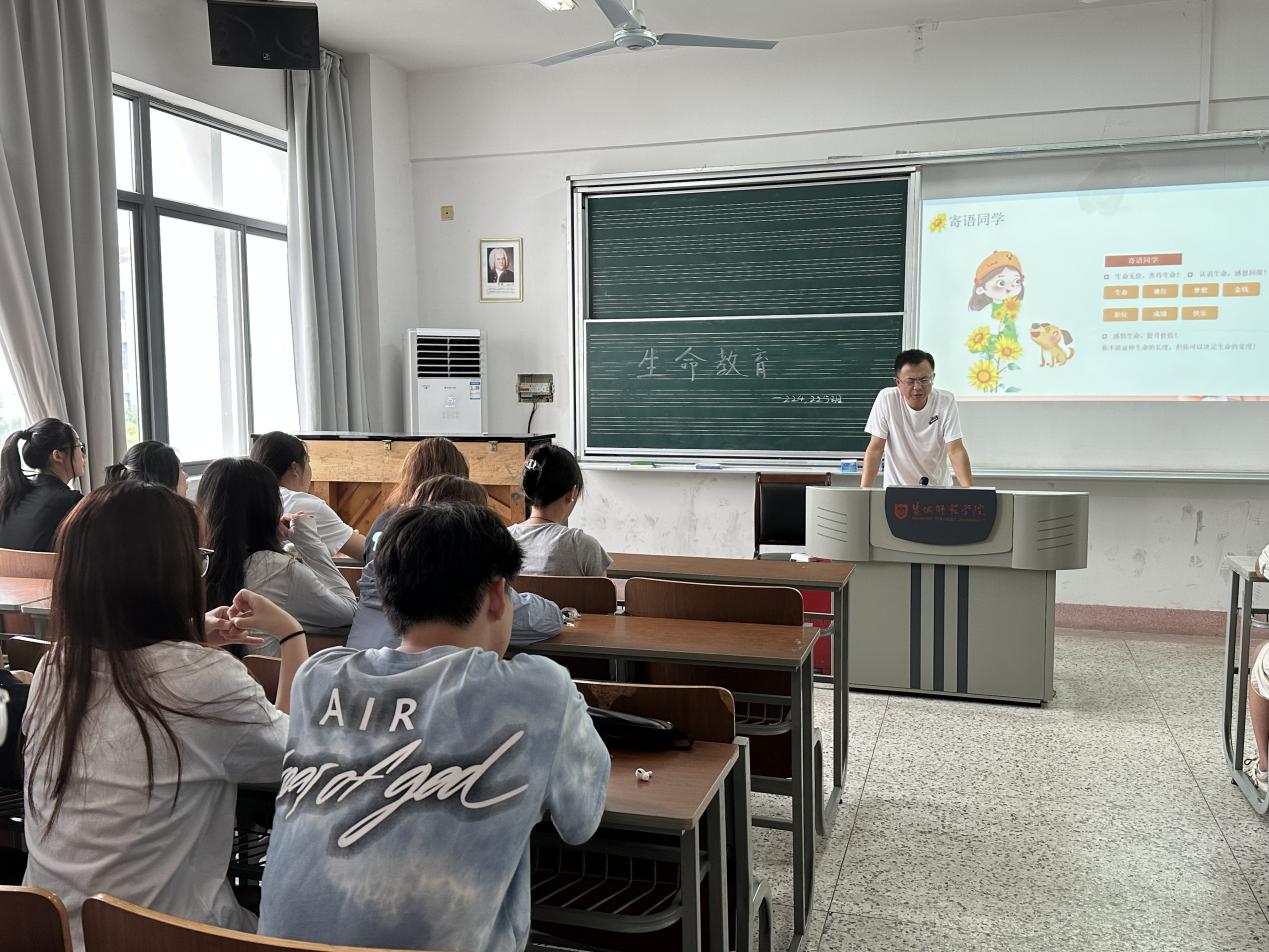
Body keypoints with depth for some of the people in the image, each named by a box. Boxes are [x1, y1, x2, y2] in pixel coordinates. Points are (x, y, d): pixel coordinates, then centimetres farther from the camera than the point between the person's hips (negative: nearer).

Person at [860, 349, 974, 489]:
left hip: (938, 487, 2)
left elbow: (955, 450, -10)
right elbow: (875, 448, -9)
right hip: (896, 486, -1)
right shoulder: (886, 399, -10)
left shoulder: (946, 401, -8)